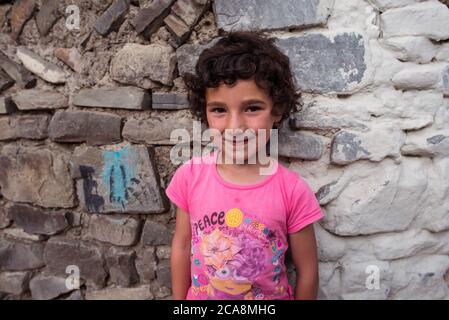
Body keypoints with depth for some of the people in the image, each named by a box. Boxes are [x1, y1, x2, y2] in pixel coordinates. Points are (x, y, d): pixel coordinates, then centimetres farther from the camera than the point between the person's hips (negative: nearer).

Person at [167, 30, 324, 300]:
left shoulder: (293, 191, -22)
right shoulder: (190, 176, -16)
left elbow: (307, 271, -10)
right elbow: (182, 247, -4)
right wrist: (179, 300, 4)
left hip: (272, 297, -1)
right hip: (200, 296, 2)